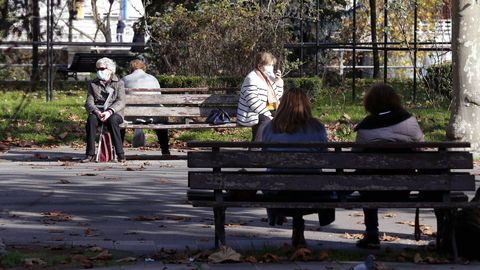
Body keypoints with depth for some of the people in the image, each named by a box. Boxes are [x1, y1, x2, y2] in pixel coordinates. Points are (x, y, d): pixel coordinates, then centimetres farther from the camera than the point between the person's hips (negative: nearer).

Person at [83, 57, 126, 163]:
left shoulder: (119, 83, 10)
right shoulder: (93, 84, 16)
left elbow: (121, 102, -4)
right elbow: (89, 103, 4)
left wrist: (109, 112, -23)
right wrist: (97, 112, -18)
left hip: (114, 113, -2)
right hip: (97, 112, 2)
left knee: (112, 120, -38)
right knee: (91, 119, -34)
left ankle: (120, 154, -34)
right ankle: (90, 154, -34)